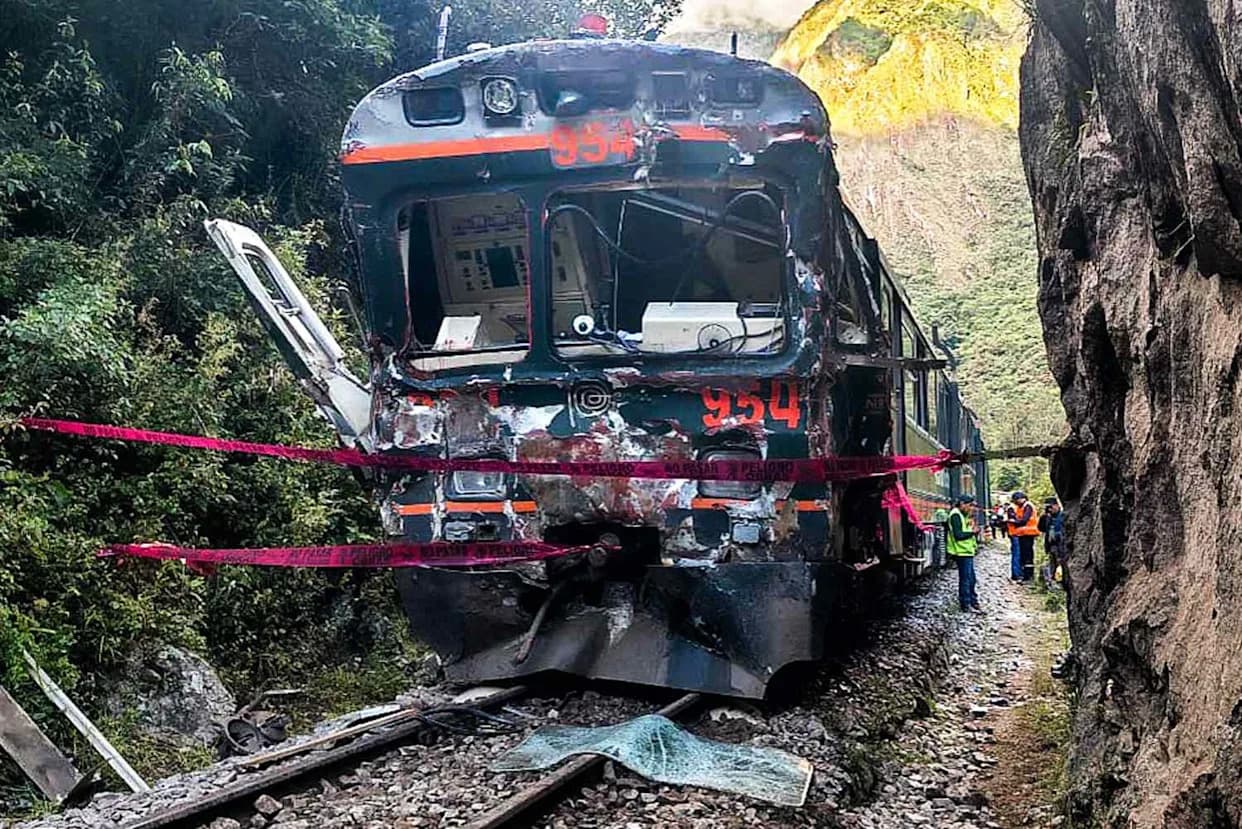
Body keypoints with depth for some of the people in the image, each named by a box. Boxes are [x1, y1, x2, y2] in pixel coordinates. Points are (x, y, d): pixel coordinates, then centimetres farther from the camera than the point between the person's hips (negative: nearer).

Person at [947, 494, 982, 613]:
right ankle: (966, 605, 1)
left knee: (971, 579, 16)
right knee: (965, 579, -5)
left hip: (967, 551, 10)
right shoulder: (955, 515, -15)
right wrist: (972, 532, -13)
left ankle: (973, 602, 25)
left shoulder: (962, 515, 17)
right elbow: (958, 535, -22)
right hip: (962, 552, -10)